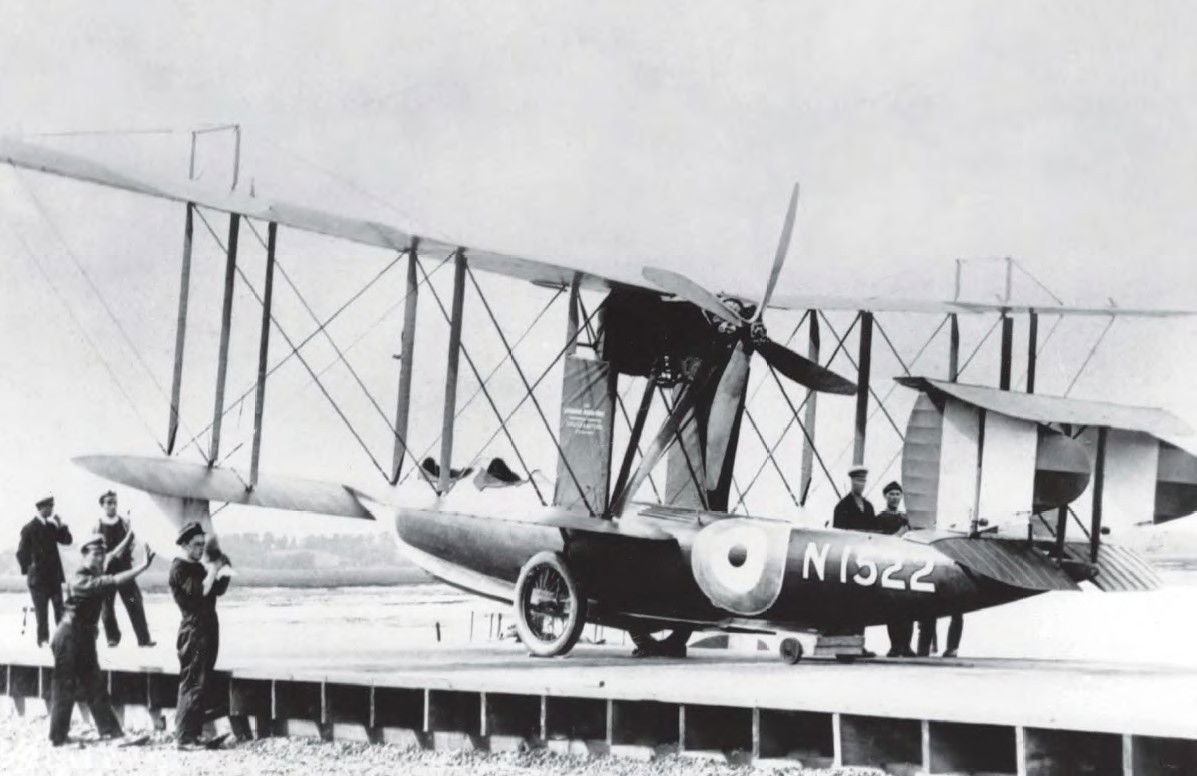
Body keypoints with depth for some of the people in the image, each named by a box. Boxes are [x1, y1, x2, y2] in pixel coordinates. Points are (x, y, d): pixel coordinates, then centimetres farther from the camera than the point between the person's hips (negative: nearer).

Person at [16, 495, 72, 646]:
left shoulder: (52, 526, 9)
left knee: (59, 608, 2)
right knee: (41, 610, -2)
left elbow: (67, 540, 7)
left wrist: (61, 525, -5)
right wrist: (27, 570, -8)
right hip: (38, 577, -5)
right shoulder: (29, 528, -7)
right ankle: (43, 638, 3)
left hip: (54, 576, 5)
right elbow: (21, 553, -4)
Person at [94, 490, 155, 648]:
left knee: (134, 603, -5)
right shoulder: (98, 526, 0)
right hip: (105, 571, -1)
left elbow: (131, 543, 5)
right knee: (106, 605, 3)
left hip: (124, 568, 1)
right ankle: (112, 637, 20)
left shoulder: (124, 523, 4)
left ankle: (143, 638, -4)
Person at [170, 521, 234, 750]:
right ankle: (184, 737, -9)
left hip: (207, 629, 9)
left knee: (201, 683, 11)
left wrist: (224, 572, 0)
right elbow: (200, 591, -21)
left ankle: (193, 733, 15)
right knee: (193, 684, -10)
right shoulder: (179, 568, -9)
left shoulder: (198, 567, 19)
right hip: (193, 630, -9)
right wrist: (214, 569, -15)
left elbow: (218, 590, 15)